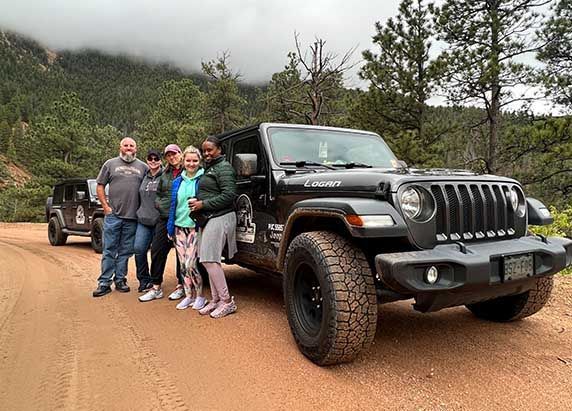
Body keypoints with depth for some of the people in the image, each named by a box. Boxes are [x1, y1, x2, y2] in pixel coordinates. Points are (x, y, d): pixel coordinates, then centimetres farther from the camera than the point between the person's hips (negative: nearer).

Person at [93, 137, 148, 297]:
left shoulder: (143, 167, 9)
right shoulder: (110, 164, 7)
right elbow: (100, 186, 7)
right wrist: (106, 206, -2)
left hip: (133, 217, 1)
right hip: (113, 215, -1)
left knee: (125, 251, 9)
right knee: (109, 250, 2)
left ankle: (120, 280, 20)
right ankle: (104, 283, 9)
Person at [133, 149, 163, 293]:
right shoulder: (144, 177, 14)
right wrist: (140, 212, 19)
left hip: (159, 221, -5)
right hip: (143, 220, 5)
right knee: (138, 248, -6)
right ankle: (144, 280, 11)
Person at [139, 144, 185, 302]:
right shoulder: (164, 174, 15)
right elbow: (158, 193, 25)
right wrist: (159, 204, 9)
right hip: (164, 218, 6)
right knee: (157, 250, 5)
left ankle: (180, 286, 19)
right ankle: (156, 288, 16)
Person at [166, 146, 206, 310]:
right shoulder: (177, 182, 12)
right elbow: (173, 205, 14)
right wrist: (170, 228, 11)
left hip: (196, 227, -5)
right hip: (179, 227, 6)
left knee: (190, 264, -10)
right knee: (183, 265, 8)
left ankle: (199, 296, 9)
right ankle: (189, 295, 22)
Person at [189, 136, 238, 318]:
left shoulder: (223, 168, -9)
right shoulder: (208, 168, 20)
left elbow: (229, 196, -19)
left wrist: (203, 204, -17)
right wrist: (196, 201, 5)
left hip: (220, 218, -10)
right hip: (209, 218, 10)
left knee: (209, 259, -12)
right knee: (210, 260, 9)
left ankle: (227, 301, -4)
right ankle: (215, 299, 17)